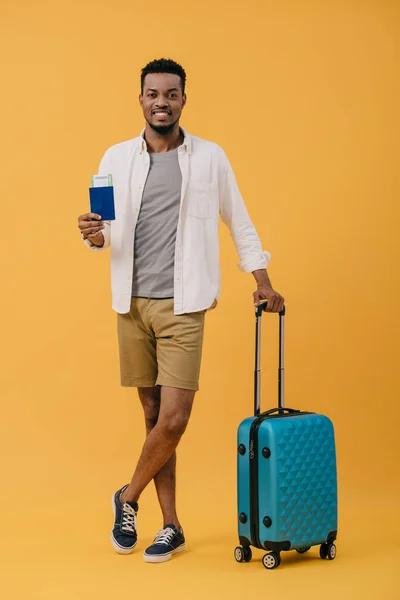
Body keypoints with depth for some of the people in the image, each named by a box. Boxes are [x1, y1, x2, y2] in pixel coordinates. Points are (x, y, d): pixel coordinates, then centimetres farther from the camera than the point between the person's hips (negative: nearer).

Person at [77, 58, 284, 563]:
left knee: (173, 420, -9)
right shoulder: (116, 159, 6)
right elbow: (105, 231, 10)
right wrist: (94, 236, -13)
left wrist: (262, 280, 6)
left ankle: (128, 497, 17)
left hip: (182, 306, -2)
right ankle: (171, 527, 19)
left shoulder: (210, 158, 3)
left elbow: (238, 222, 10)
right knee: (154, 415, 8)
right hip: (132, 304, 2)